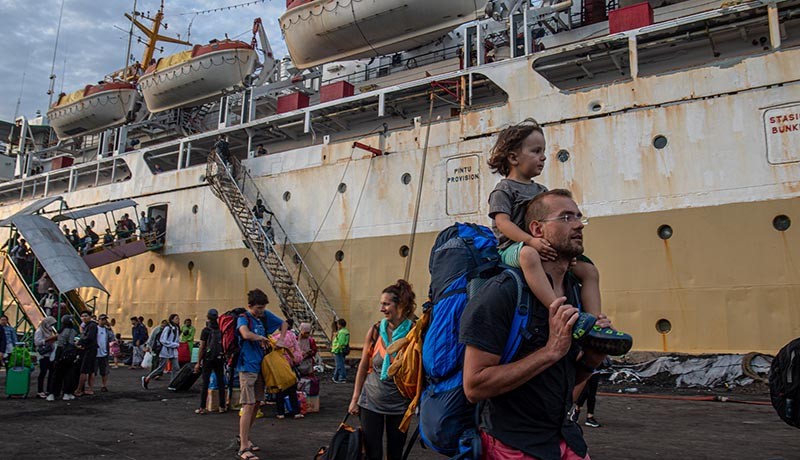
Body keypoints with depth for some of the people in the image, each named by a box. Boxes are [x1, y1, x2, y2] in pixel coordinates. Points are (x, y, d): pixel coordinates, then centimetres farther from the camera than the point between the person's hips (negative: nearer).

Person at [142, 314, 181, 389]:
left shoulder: (176, 329, 10)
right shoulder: (167, 328, -14)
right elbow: (162, 340, -19)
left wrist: (177, 344, 0)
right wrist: (175, 345, -17)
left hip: (173, 352, 7)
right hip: (165, 351, -7)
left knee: (176, 368, -2)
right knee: (161, 368, -1)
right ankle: (146, 379, 17)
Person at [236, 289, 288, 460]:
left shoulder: (266, 316, 6)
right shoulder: (243, 318, -12)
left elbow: (284, 324, 20)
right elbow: (246, 334, -34)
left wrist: (280, 340, 4)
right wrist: (263, 338, -17)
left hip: (260, 366, 7)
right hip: (247, 367, -7)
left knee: (256, 405, 14)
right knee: (249, 406, -10)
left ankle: (245, 437, 29)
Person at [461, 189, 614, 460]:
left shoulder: (577, 291, 4)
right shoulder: (501, 292, -21)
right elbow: (474, 386, -25)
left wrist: (591, 358, -8)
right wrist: (551, 351, -26)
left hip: (567, 437, 7)